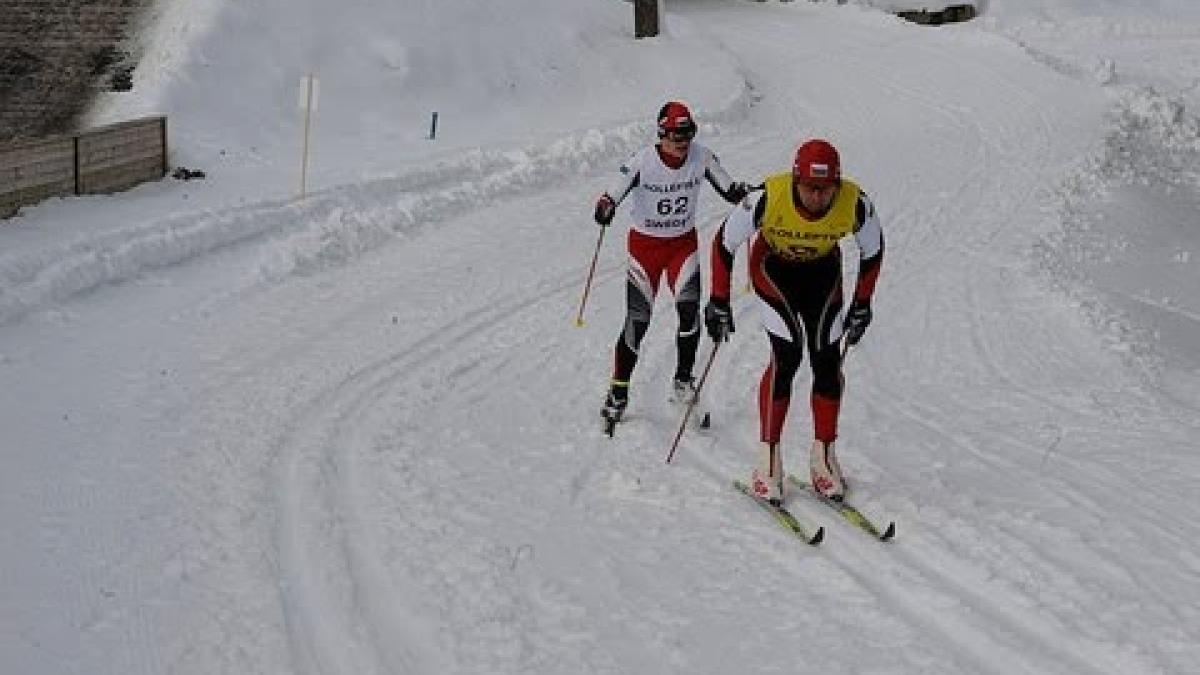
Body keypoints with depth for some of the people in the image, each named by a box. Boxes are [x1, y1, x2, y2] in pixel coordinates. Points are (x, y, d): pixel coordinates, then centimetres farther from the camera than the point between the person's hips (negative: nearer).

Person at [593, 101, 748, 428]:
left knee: (689, 308, -20)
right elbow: (613, 195, -19)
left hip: (684, 242, 2)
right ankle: (618, 393, 12)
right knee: (637, 321, -3)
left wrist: (743, 193, -24)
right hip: (645, 244, -2)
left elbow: (728, 189, -1)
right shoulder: (643, 161, -19)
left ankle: (683, 379, -1)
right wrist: (605, 208, -43)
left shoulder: (702, 157, -11)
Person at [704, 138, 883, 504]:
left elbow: (873, 250, -7)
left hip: (823, 271, 3)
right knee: (787, 356, -18)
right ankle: (768, 461, -10)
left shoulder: (856, 204, -29)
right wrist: (718, 302, -16)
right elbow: (724, 242, -19)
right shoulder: (767, 198, -35)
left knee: (827, 362, -4)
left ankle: (823, 457, 10)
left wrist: (862, 304, -2)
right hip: (773, 267, -2)